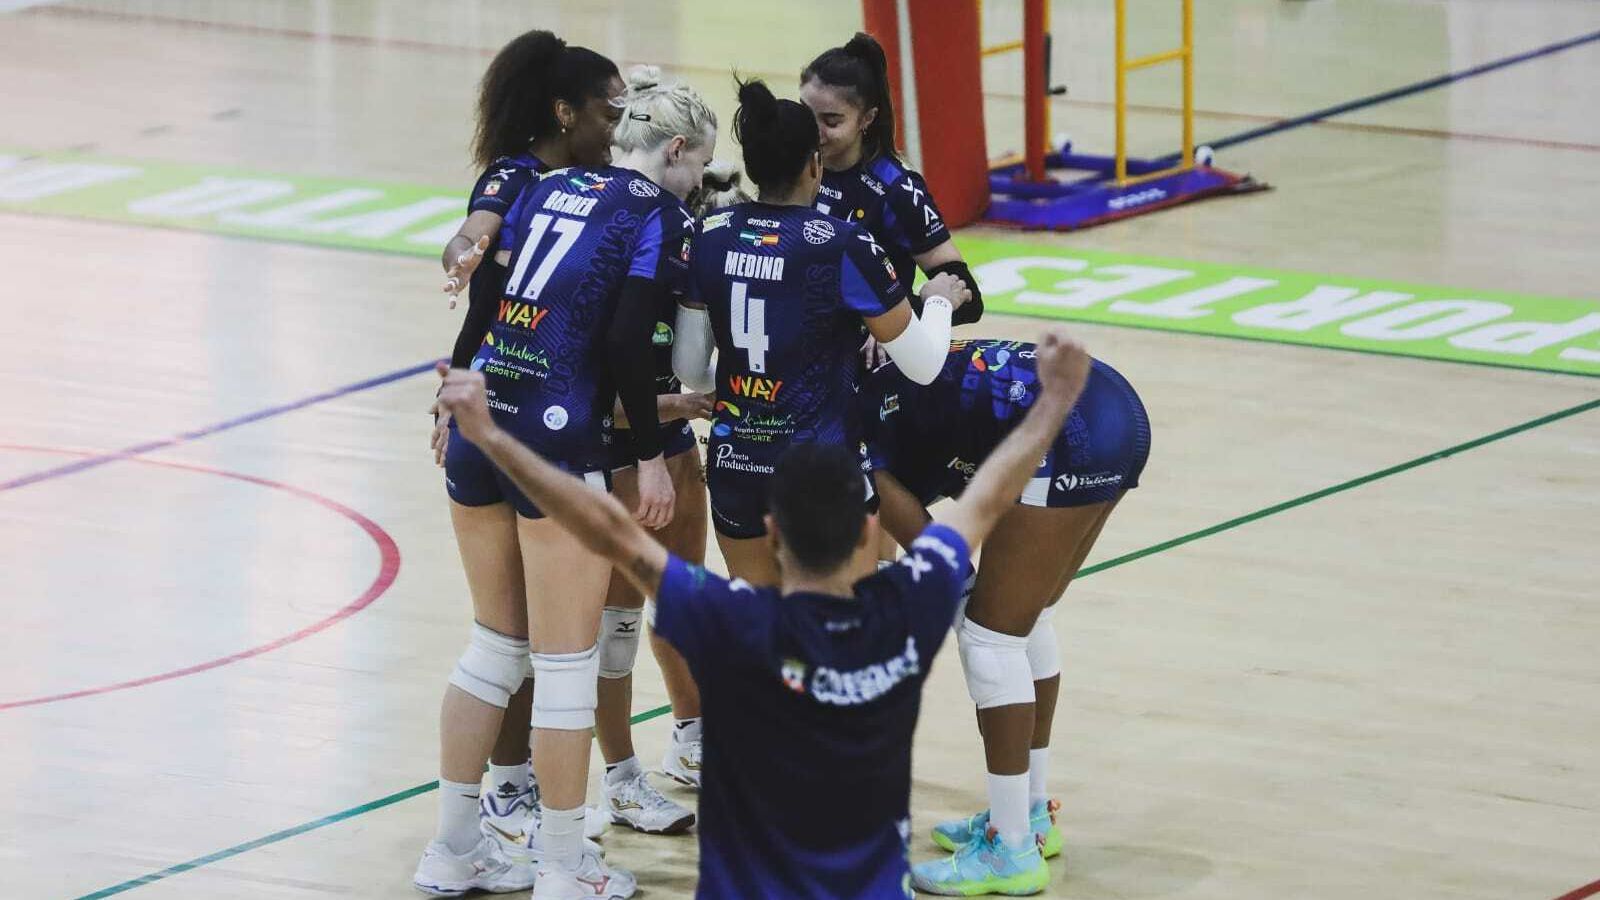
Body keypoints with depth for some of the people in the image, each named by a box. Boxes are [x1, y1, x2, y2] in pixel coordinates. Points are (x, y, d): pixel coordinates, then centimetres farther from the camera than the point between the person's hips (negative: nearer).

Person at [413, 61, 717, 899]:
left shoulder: (547, 188, 15)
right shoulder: (660, 216, -4)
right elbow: (627, 344, -13)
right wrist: (652, 458, -6)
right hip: (556, 446, -7)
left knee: (496, 642, 20)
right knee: (565, 662, 4)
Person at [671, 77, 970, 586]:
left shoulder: (710, 236, -1)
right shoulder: (843, 247, -13)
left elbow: (688, 367, 7)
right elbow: (922, 364, -5)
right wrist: (940, 302, 15)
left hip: (733, 463, 4)